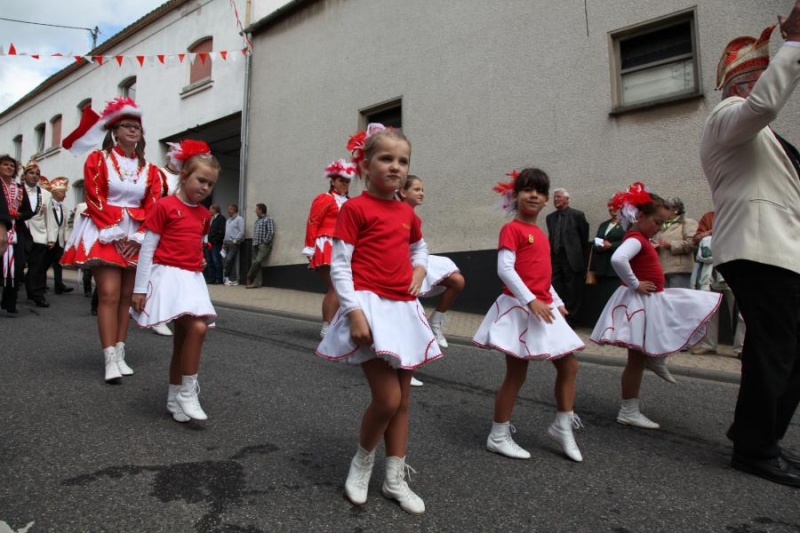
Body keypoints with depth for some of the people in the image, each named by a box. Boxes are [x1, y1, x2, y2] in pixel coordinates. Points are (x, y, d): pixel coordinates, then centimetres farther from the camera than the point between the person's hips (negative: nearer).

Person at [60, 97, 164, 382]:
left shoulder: (149, 170, 10)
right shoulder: (98, 159, 2)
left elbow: (152, 207, 4)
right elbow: (95, 199, -6)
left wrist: (137, 237, -8)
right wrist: (115, 234, -13)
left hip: (138, 238, 4)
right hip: (104, 234, -3)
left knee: (126, 296, 5)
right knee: (109, 295, -12)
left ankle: (120, 354, 11)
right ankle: (110, 359, -11)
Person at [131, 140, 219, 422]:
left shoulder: (204, 214, 12)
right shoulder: (165, 206, -7)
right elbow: (147, 248, -6)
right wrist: (140, 288, -7)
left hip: (193, 279, 7)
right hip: (169, 275, -7)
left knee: (182, 337, 10)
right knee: (198, 327, -22)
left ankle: (174, 399, 22)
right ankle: (187, 392, -8)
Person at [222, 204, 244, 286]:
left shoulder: (239, 219, -4)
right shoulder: (228, 220, 22)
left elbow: (242, 232, -12)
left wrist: (235, 240, -16)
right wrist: (224, 242, 15)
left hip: (234, 243, -8)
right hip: (227, 243, 8)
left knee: (229, 260, -15)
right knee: (231, 261, 5)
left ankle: (226, 277, -4)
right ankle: (233, 279, 7)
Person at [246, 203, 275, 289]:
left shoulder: (268, 219, -2)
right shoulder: (257, 220, 21)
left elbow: (271, 232, -12)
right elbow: (255, 233, 21)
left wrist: (265, 241, -14)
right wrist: (254, 242, 9)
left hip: (264, 245, -8)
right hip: (255, 245, 8)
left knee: (257, 261, -20)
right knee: (256, 263, 1)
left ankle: (249, 278, -5)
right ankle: (256, 283, 0)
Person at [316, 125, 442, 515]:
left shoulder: (407, 214, 12)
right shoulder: (354, 208, -7)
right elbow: (339, 266, -11)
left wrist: (419, 270, 9)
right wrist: (355, 312, -20)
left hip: (404, 309, 7)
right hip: (371, 308, -7)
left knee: (403, 400, 11)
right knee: (387, 399, -11)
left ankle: (395, 479, 27)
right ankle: (362, 462, 19)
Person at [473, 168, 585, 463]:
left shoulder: (541, 234, 17)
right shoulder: (512, 229, -9)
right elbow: (504, 269, -19)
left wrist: (557, 303, 13)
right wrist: (531, 301, -24)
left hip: (544, 308, 9)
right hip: (519, 307, -9)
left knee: (569, 365, 11)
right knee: (516, 375, -1)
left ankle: (562, 426, 27)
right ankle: (498, 437, 14)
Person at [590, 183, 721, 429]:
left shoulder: (641, 239, 12)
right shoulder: (635, 239, -18)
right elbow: (617, 259, -38)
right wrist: (634, 284, -26)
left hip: (653, 302, 10)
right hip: (640, 303, -10)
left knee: (696, 311, 17)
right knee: (637, 359, -1)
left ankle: (656, 358, 18)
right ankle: (629, 412, 10)